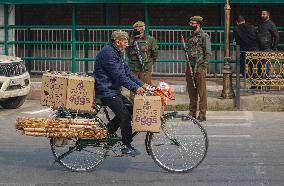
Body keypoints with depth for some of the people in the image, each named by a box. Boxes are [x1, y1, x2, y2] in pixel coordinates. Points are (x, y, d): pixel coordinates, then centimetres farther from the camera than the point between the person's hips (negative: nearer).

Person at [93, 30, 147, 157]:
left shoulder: (117, 53, 14)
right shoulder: (108, 53, -19)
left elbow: (127, 71, 14)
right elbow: (119, 75, -23)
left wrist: (141, 84, 5)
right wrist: (135, 88, -23)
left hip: (113, 90, 10)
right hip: (106, 92, -10)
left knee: (129, 108, 7)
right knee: (125, 115, -11)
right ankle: (127, 147, -2)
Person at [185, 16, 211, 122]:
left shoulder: (204, 36, -6)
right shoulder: (191, 36, 16)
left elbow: (208, 53, -9)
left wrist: (203, 66, -16)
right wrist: (188, 66, 14)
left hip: (199, 67, -7)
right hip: (190, 67, 7)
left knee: (201, 92, -5)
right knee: (191, 91, 10)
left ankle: (202, 114, -2)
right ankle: (192, 112, 17)